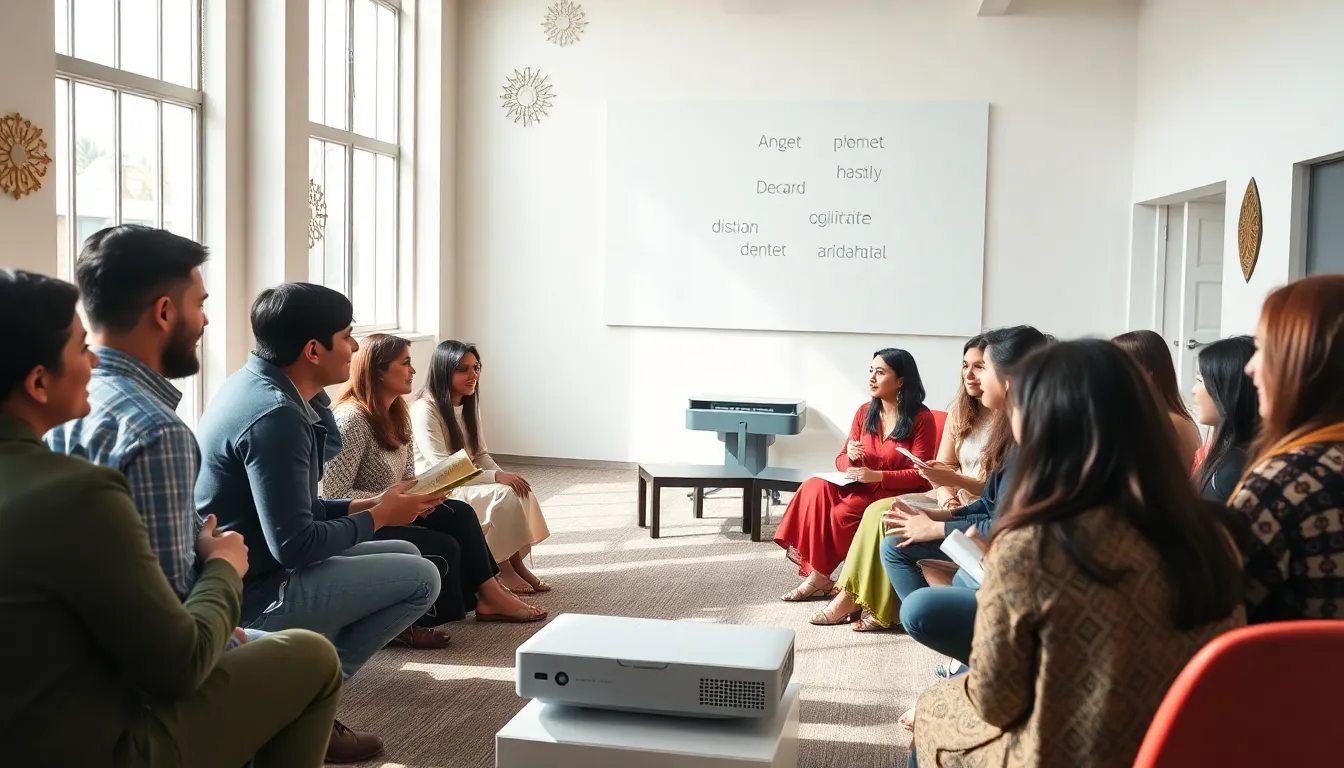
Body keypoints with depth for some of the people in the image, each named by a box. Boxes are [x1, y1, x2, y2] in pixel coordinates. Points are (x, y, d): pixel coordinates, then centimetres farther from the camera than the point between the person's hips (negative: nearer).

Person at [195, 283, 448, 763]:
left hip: (248, 570, 10)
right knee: (420, 578, -10)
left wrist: (365, 505, 6)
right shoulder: (274, 415, -24)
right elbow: (294, 544, -26)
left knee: (405, 554, 16)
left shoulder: (256, 384, 7)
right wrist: (378, 517, -11)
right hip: (252, 593, -10)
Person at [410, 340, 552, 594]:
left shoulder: (468, 405, 7)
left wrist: (504, 475, -12)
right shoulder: (424, 409, -19)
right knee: (504, 495, -27)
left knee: (521, 491, -17)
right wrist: (497, 477, -28)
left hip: (467, 482, 8)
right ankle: (501, 566, -12)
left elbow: (481, 454, 9)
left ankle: (517, 561, -11)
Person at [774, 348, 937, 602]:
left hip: (899, 495, -6)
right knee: (814, 489, -23)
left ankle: (821, 576, -9)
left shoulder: (921, 418, -10)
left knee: (843, 512, -31)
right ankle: (817, 576, -22)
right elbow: (841, 461, 10)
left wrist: (876, 475, -24)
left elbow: (920, 476, -14)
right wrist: (850, 458, -15)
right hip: (862, 487, 6)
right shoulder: (865, 412, 6)